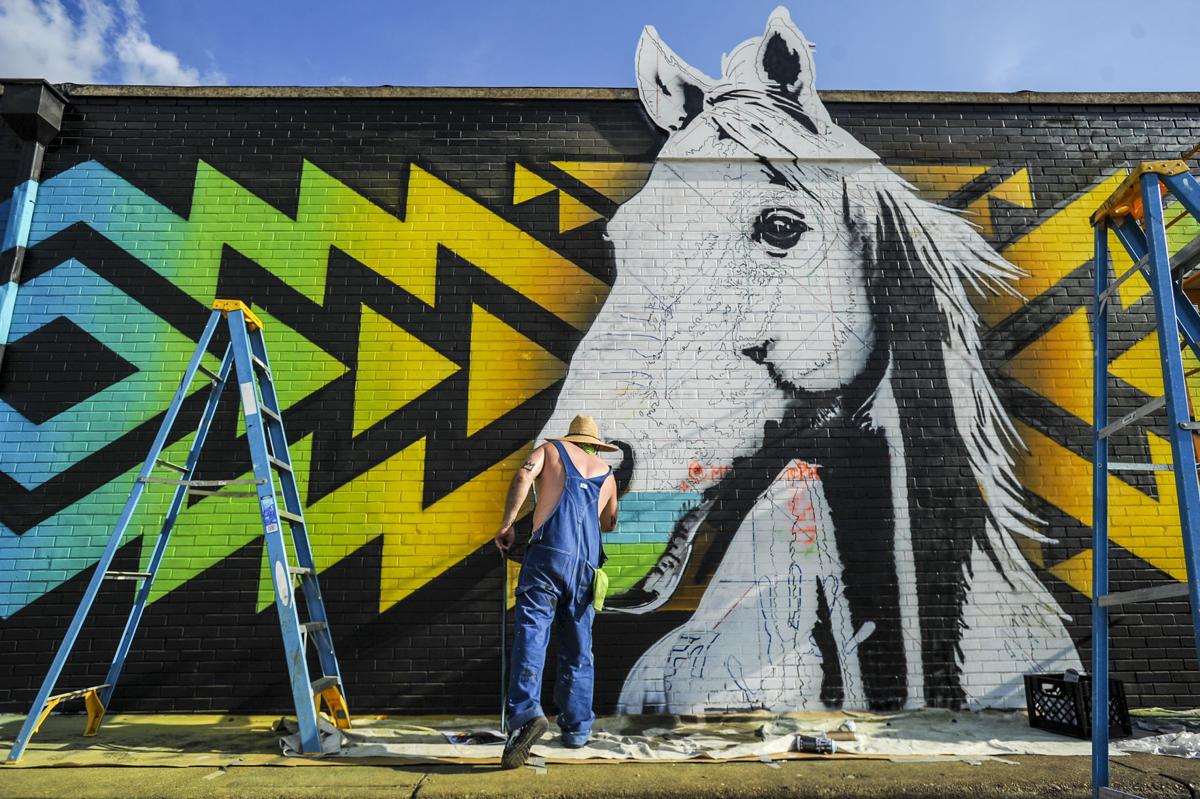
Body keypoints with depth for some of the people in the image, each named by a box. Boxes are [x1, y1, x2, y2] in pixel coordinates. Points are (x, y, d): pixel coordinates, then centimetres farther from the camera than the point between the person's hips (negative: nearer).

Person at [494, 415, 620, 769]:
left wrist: (506, 524, -2)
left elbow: (523, 477, -4)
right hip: (587, 565, 4)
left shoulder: (551, 449, 17)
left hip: (549, 553, -3)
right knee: (578, 649, 12)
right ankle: (577, 727, 15)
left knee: (531, 633, -10)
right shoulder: (607, 475, 26)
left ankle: (526, 713, -28)